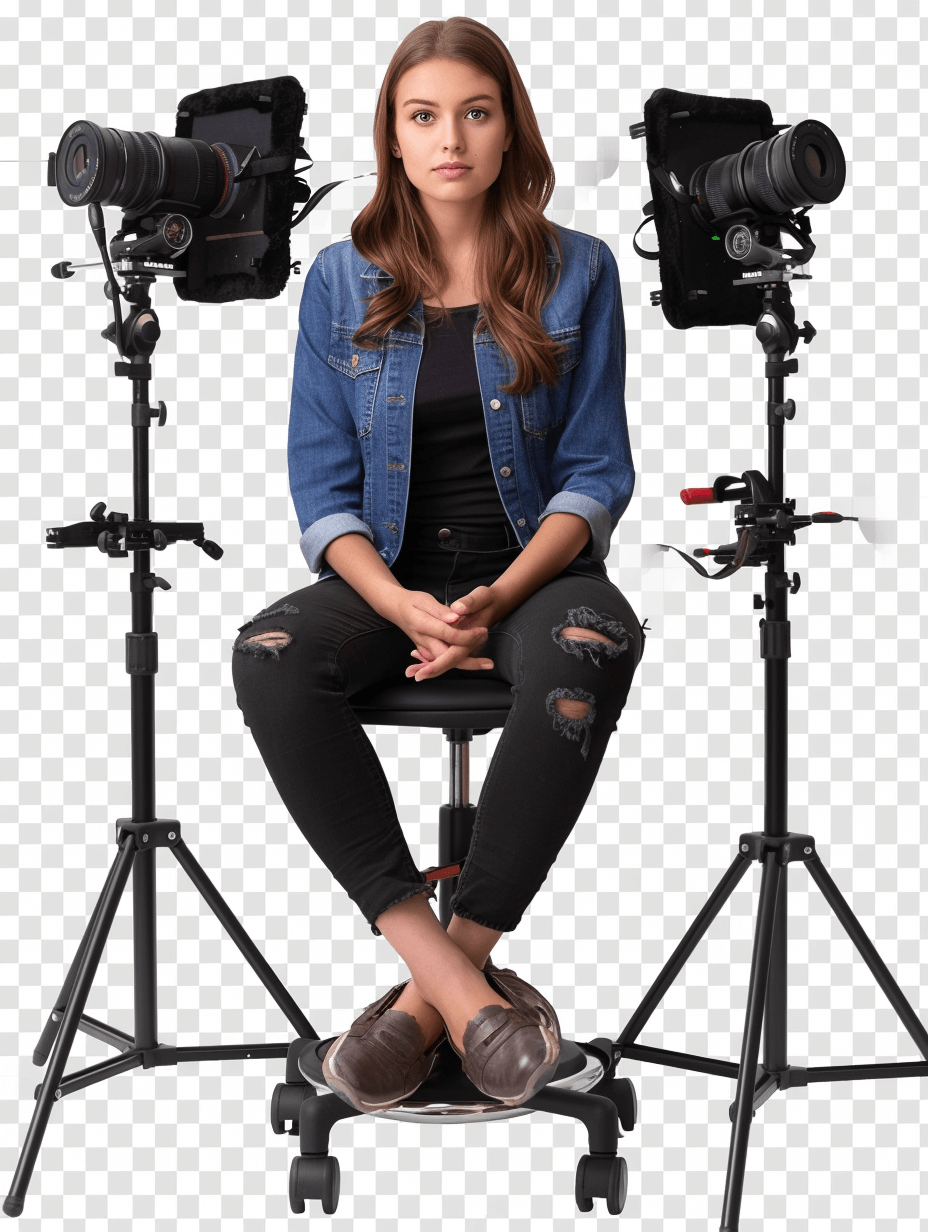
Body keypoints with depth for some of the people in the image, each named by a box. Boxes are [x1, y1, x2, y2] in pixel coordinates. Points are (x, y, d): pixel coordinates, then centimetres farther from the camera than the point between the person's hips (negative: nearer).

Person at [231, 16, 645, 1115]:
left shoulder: (576, 272, 3)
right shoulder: (342, 281, 5)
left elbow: (596, 473, 1)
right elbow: (322, 488, 3)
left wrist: (499, 599, -17)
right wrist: (403, 606, -17)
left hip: (536, 567, -1)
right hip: (389, 575, 2)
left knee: (588, 652, -37)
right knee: (268, 658, -31)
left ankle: (437, 984, -28)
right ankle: (459, 984, -31)